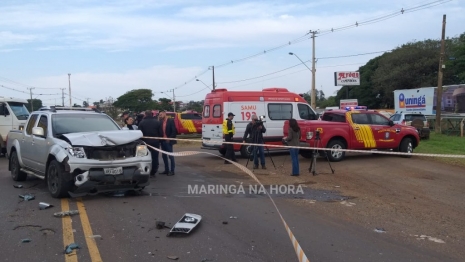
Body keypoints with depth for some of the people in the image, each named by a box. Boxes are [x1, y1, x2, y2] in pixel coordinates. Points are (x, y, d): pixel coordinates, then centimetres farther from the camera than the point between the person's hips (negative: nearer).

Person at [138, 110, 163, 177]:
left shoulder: (142, 122, -3)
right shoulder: (157, 122, -1)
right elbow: (161, 133, -2)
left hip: (146, 142, 0)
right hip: (155, 142, 0)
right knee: (155, 158, 5)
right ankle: (153, 173, 5)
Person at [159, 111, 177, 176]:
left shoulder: (170, 120, -7)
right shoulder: (160, 121, 9)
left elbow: (174, 131, -11)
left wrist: (169, 139, -14)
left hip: (168, 141, -6)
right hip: (162, 141, 7)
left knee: (170, 156, -2)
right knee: (164, 156, 10)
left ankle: (172, 171, 2)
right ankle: (166, 170, 19)